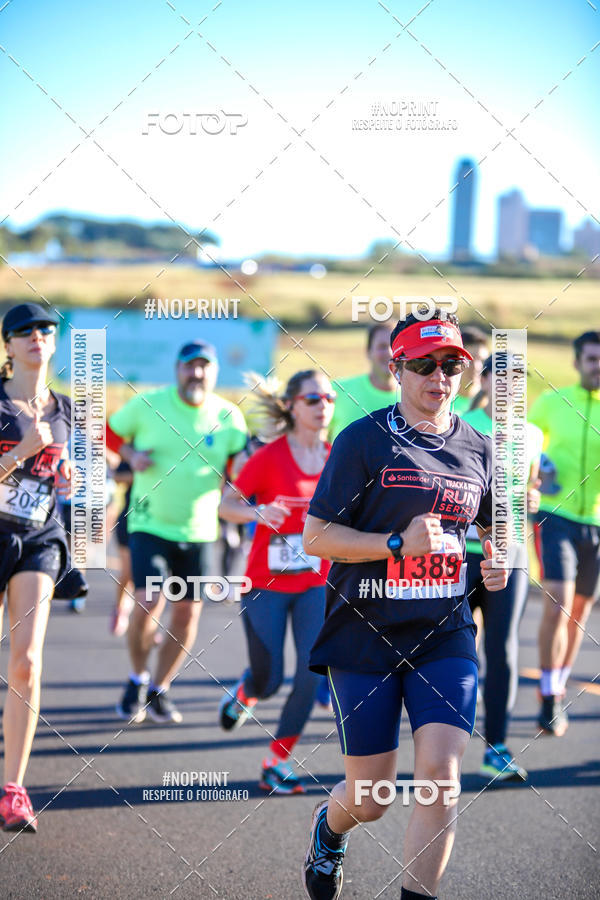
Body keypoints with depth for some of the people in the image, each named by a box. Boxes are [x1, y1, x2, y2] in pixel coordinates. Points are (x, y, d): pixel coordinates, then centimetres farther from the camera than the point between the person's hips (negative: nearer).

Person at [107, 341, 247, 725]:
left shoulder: (229, 416, -1)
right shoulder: (148, 404, -5)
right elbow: (109, 434, 9)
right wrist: (131, 455, -10)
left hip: (199, 530, 3)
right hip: (150, 523, -3)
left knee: (187, 614, 5)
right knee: (149, 603, -18)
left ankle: (160, 690, 25)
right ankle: (138, 679, 8)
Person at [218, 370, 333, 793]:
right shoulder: (270, 457, -10)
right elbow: (226, 504, -5)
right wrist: (259, 513, -24)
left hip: (317, 583, 3)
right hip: (267, 583, -3)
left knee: (313, 671, -12)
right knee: (269, 680, 0)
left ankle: (278, 762, 3)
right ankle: (244, 692, 39)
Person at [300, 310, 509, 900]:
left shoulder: (479, 449, 9)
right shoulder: (364, 440, -6)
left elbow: (492, 528, 25)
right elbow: (315, 537, -8)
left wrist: (497, 563, 3)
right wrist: (399, 544, -19)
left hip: (445, 636, 3)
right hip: (364, 636, -3)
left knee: (440, 776, -15)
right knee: (370, 800, 4)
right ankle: (329, 827, 41)